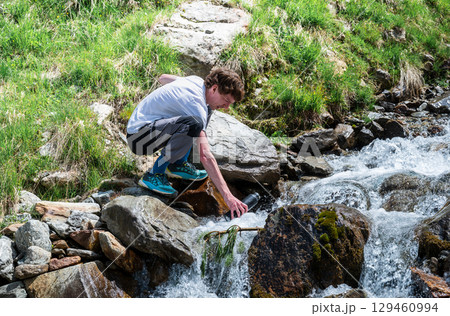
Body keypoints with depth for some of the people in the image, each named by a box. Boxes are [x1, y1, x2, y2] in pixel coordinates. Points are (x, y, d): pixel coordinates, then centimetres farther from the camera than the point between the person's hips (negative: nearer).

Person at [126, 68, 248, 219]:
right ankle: (154, 175, -18)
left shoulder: (196, 81, 3)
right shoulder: (195, 103, -25)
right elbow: (205, 155, -32)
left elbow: (163, 78, 24)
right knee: (193, 124, -35)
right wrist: (228, 196, -35)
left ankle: (178, 164, 9)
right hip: (137, 138, -10)